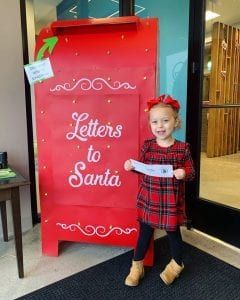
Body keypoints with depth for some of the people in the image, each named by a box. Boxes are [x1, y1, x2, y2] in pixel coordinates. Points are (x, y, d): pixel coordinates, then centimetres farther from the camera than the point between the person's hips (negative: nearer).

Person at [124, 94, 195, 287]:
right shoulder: (147, 145, -3)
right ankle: (137, 265, 35)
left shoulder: (182, 148, -8)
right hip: (148, 199, 1)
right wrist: (131, 166, -14)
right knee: (145, 231, 15)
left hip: (171, 201, -1)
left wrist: (184, 173, -26)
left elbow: (191, 172, -4)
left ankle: (177, 264, 45)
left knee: (173, 232, 18)